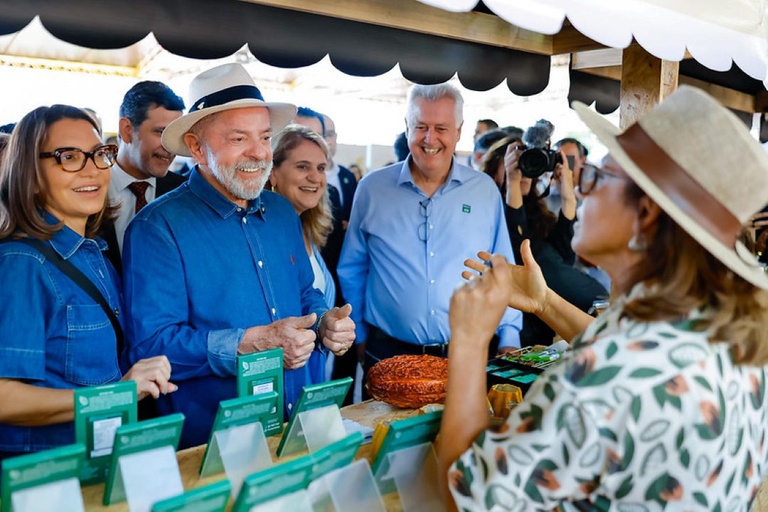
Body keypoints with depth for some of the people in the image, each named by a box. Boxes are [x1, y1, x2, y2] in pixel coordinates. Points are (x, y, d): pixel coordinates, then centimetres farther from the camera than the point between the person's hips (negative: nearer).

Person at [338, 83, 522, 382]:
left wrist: (509, 341, 2)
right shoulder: (372, 189, 1)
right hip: (389, 358, 0)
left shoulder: (485, 191, 3)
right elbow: (352, 271, 8)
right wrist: (360, 336, 7)